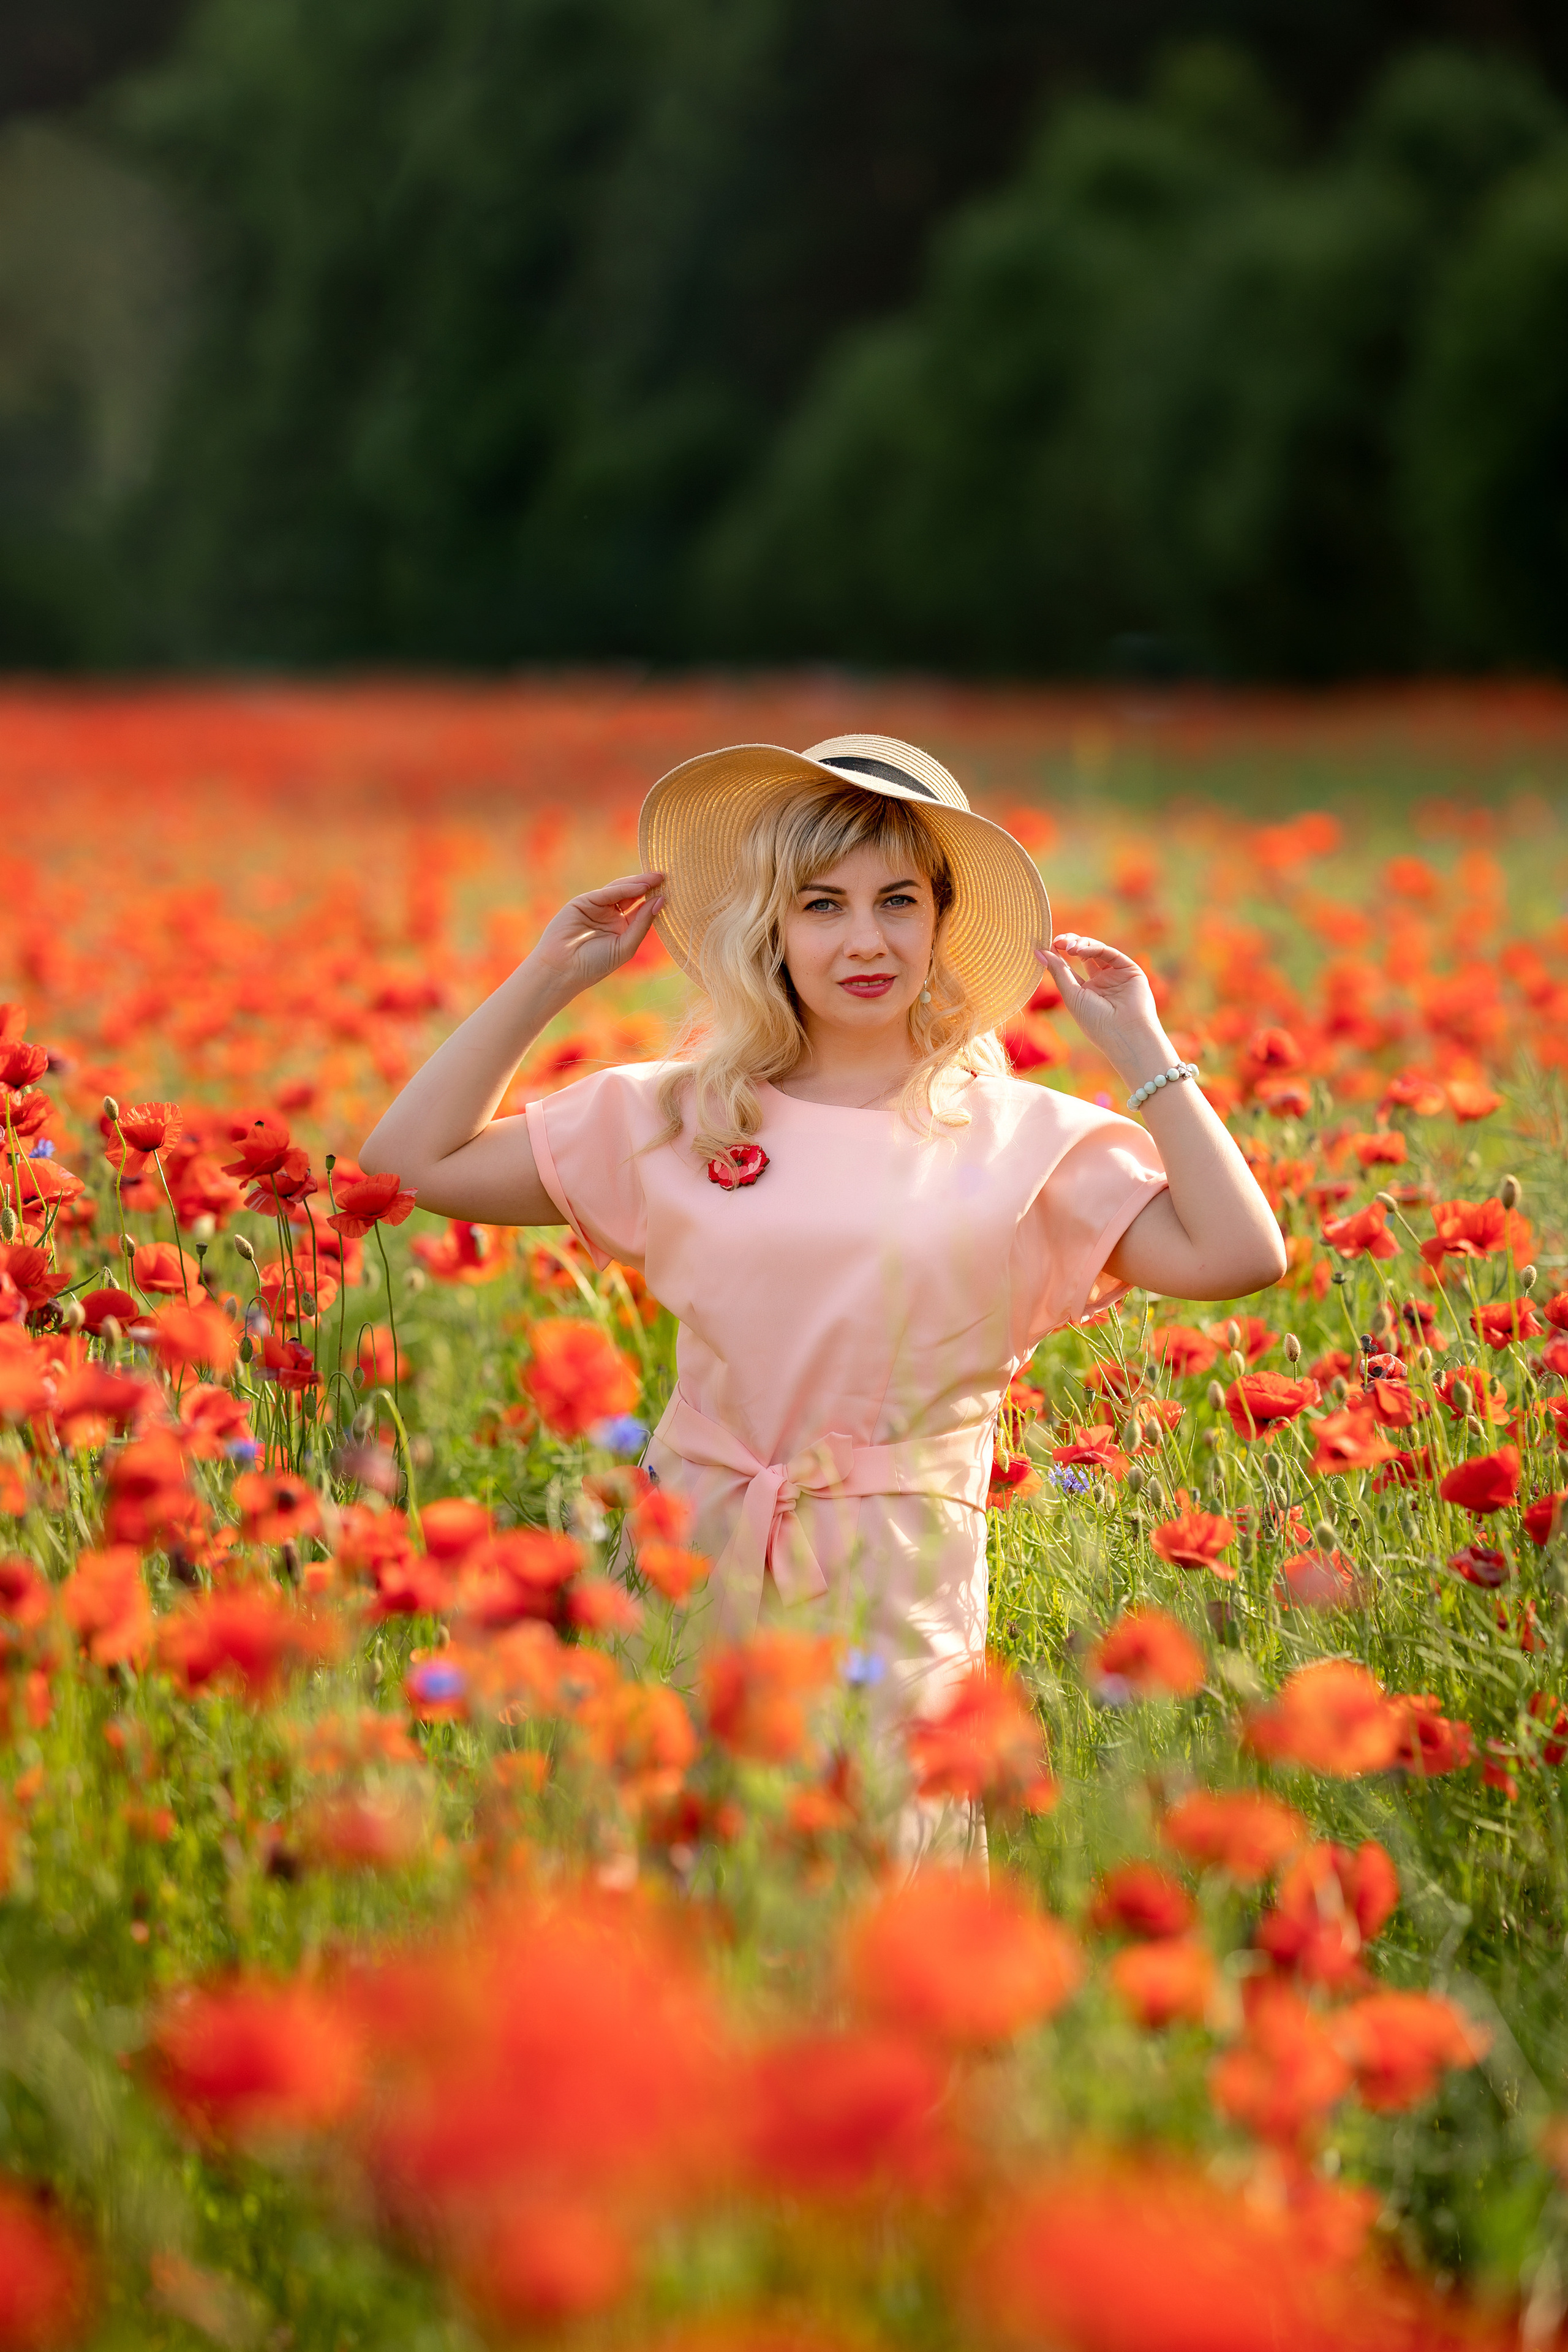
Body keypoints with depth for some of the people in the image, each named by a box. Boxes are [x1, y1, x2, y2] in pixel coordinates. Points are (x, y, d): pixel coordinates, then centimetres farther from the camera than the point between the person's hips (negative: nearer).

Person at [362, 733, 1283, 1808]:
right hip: (694, 1561, 2)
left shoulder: (1022, 1139, 3)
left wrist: (1141, 1048, -3)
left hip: (900, 1599, -2)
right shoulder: (679, 1118, 8)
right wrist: (550, 976, 9)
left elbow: (1240, 1256, -8)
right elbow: (416, 1156, 10)